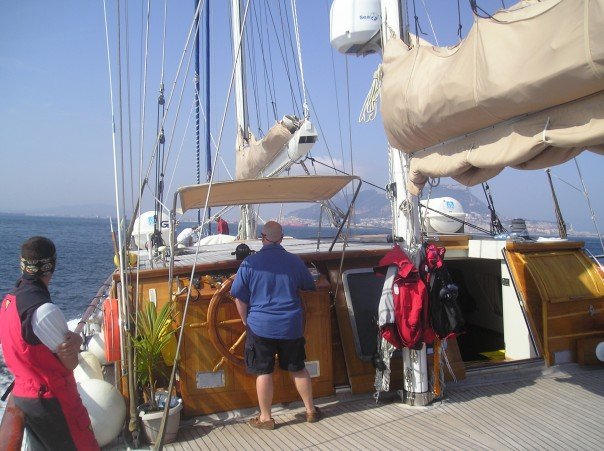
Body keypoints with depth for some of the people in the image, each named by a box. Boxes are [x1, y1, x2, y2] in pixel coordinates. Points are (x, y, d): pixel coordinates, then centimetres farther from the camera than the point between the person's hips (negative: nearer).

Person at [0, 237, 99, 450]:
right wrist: (74, 341, 0)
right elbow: (71, 362, -18)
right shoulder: (44, 310, -26)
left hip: (22, 394, 8)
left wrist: (69, 340, -8)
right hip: (53, 400, -8)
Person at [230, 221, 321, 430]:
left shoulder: (250, 263, -9)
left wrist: (246, 321, 10)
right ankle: (311, 411, 27)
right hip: (291, 326, 2)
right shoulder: (294, 261, -2)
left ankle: (265, 418, 17)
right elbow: (310, 287, 14)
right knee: (298, 368, 15)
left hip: (260, 326, -2)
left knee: (264, 372, 8)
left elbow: (239, 297, -4)